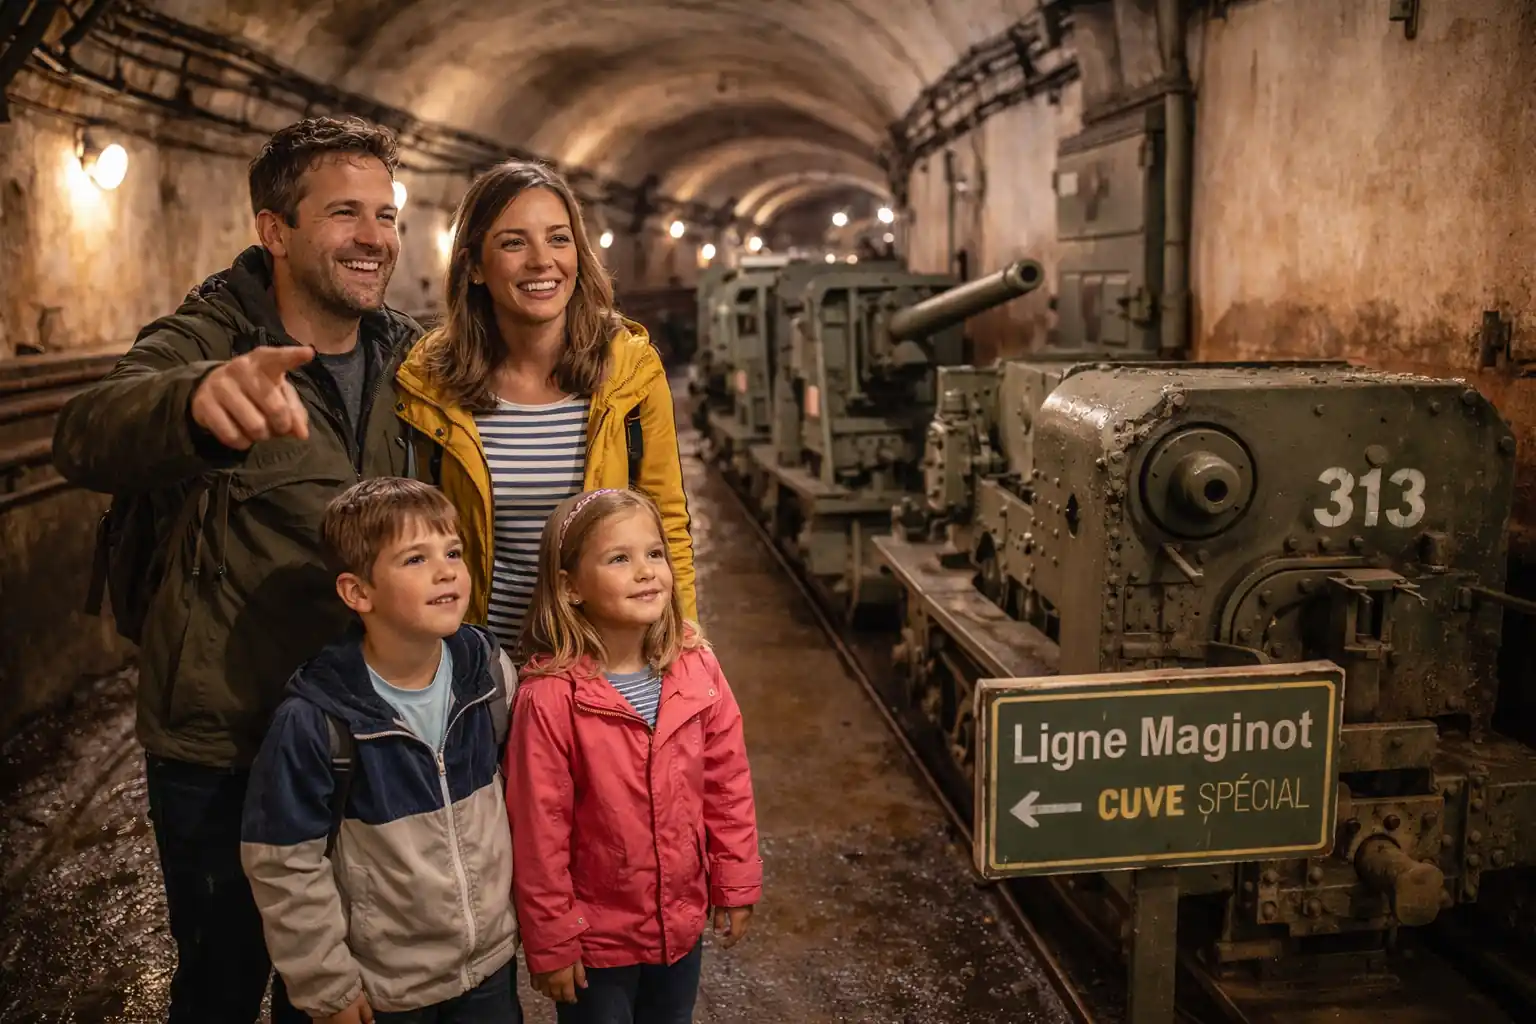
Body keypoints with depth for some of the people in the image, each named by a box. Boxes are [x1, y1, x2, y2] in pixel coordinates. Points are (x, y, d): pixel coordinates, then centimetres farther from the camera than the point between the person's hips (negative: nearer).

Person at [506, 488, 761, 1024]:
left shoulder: (696, 667, -10)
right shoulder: (549, 697, -24)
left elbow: (727, 784, 0)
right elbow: (539, 830, -17)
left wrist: (736, 884, 4)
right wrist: (550, 943, -10)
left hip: (682, 921, 4)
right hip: (594, 939, -4)